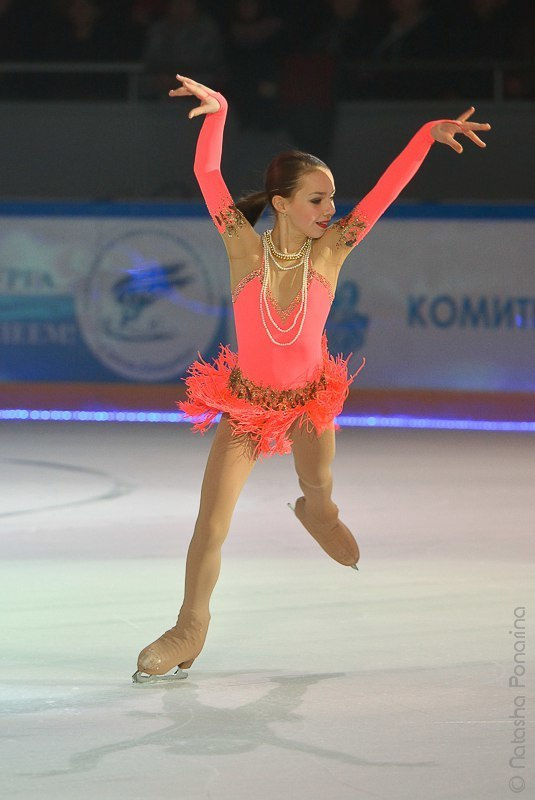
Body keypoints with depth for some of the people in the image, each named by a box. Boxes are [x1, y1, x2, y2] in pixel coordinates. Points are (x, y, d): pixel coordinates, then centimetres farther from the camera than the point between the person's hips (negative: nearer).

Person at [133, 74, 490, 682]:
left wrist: (429, 133, -27)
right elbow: (206, 174, -23)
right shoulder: (245, 247, -17)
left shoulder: (330, 249, -14)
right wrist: (217, 111, -35)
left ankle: (315, 511, 59)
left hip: (310, 399, 1)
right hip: (246, 401, -1)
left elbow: (387, 188, -19)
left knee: (319, 489, 18)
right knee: (210, 527, -5)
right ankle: (189, 631, 12)